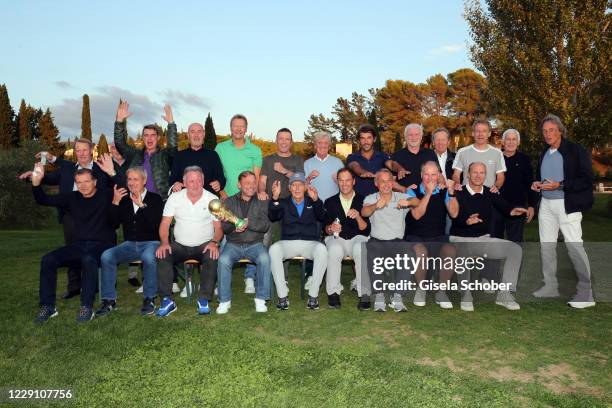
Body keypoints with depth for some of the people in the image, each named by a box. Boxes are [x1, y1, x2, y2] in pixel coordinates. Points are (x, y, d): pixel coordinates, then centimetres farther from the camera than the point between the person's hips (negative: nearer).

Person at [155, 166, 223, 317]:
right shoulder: (175, 198, 3)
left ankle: (204, 300, -20)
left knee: (213, 257, -32)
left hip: (204, 245, -1)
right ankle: (167, 300, -18)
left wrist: (214, 242, -22)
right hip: (180, 245, 2)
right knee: (162, 255, -25)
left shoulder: (212, 199, 0)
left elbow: (218, 227, -2)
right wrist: (164, 242, -18)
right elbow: (164, 224, 0)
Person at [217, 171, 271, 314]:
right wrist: (233, 226, -21)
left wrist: (249, 223, -22)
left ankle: (261, 299, -18)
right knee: (223, 260, -29)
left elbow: (265, 225, -4)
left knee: (264, 258, -31)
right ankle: (224, 300, -16)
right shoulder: (229, 202, 10)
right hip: (233, 244, 1)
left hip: (255, 244, 0)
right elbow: (223, 227, 2)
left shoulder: (262, 202, 8)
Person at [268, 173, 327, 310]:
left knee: (321, 249, -33)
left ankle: (313, 295, -23)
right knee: (274, 249, -31)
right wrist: (275, 198, -23)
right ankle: (282, 296, -25)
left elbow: (322, 217, -7)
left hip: (310, 243, 0)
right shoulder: (283, 203, 15)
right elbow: (272, 217, -5)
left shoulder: (312, 203, 14)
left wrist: (316, 200, -28)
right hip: (288, 243, 1)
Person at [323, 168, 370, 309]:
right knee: (335, 249, -34)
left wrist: (358, 217, -20)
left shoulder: (362, 200, 8)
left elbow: (366, 230, 0)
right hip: (336, 239, 1)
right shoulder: (330, 202, 14)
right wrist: (330, 228, -15)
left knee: (361, 249, -36)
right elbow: (326, 229, 9)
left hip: (357, 238, -1)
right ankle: (333, 293, -23)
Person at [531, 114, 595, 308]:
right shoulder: (544, 154, 14)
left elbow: (587, 180, -12)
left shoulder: (576, 151, -7)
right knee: (546, 245, 10)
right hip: (546, 204, 7)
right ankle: (550, 286, 21)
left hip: (567, 204, -7)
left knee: (574, 245, -8)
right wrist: (537, 184, 4)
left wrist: (559, 185, -21)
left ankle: (586, 294, 0)